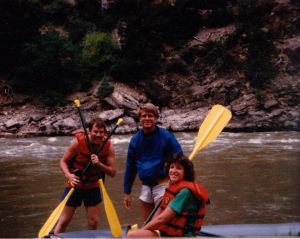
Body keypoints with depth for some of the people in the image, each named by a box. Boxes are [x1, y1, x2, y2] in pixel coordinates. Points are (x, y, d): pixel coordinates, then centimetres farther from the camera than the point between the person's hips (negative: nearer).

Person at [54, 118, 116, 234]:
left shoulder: (108, 147, -13)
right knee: (63, 221, 2)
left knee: (93, 222, 7)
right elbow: (63, 161, -14)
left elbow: (113, 172, -14)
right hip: (74, 185, -3)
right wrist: (69, 175, -33)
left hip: (93, 187, 3)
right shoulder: (78, 142, -20)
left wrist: (99, 164, -32)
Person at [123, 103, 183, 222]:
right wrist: (127, 192, 12)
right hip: (145, 186, 5)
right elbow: (130, 167, 11)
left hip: (162, 184, -5)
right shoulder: (135, 139, 4)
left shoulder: (166, 136, -10)